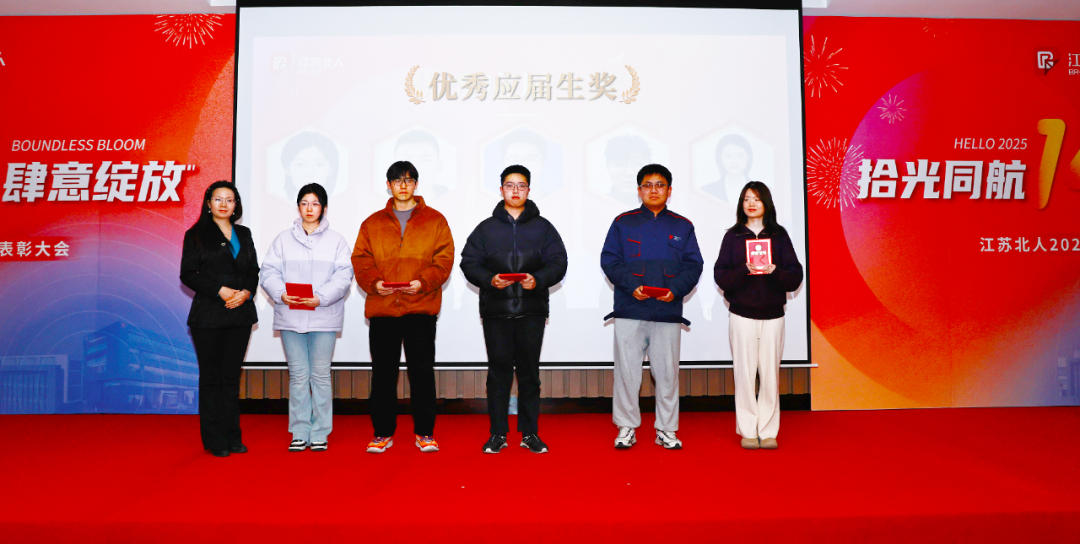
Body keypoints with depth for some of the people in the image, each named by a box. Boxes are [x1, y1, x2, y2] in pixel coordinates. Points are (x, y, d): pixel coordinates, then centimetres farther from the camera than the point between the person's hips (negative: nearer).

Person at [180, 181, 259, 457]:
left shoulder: (244, 234, 14)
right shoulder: (196, 235, 2)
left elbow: (254, 271, 13)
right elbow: (187, 275, -4)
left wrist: (246, 292, -7)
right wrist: (220, 290, -15)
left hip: (240, 314, 4)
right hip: (208, 315, -4)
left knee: (232, 376, 8)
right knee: (211, 377, 1)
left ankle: (232, 437, 15)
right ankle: (214, 440, 10)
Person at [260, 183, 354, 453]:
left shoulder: (336, 240, 7)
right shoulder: (283, 239, 11)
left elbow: (343, 276, -3)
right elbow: (269, 272, 4)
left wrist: (320, 298, -17)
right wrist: (281, 294, -16)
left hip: (323, 317, -1)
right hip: (290, 317, 1)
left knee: (321, 375, 3)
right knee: (298, 375, 5)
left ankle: (319, 433, 13)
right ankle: (299, 433, 15)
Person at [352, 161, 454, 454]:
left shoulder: (435, 220, 8)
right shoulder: (372, 223, 13)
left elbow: (444, 258, 1)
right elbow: (360, 259, 7)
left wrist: (424, 281, -14)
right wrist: (374, 281, -12)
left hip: (421, 308, -2)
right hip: (382, 308, 2)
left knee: (422, 370, 2)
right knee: (383, 372, 7)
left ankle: (425, 432, 13)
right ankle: (383, 433, 18)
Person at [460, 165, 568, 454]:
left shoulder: (542, 227, 10)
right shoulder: (486, 228, 10)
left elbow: (558, 263, 4)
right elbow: (469, 263, 6)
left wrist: (538, 279, -16)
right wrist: (490, 280, -14)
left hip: (531, 310, 0)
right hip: (495, 311, 0)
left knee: (529, 371, 6)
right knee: (498, 370, 4)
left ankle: (530, 433, 17)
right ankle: (498, 433, 14)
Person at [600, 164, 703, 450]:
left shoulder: (682, 226, 12)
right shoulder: (623, 223, 8)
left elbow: (694, 265, 8)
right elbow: (609, 260, 2)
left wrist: (675, 289, -10)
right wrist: (631, 285, -12)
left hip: (668, 311, 1)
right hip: (630, 309, -1)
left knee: (667, 371, 5)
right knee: (627, 369, 2)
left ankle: (666, 429, 18)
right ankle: (626, 427, 15)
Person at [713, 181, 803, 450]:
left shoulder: (779, 235, 7)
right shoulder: (733, 236, 5)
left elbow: (795, 277, 1)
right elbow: (721, 277, -3)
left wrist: (775, 271, -17)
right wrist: (745, 270, -19)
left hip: (773, 316, 1)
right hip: (742, 316, -1)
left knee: (770, 375, 3)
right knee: (744, 374, 2)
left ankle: (768, 431, 14)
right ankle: (747, 431, 13)